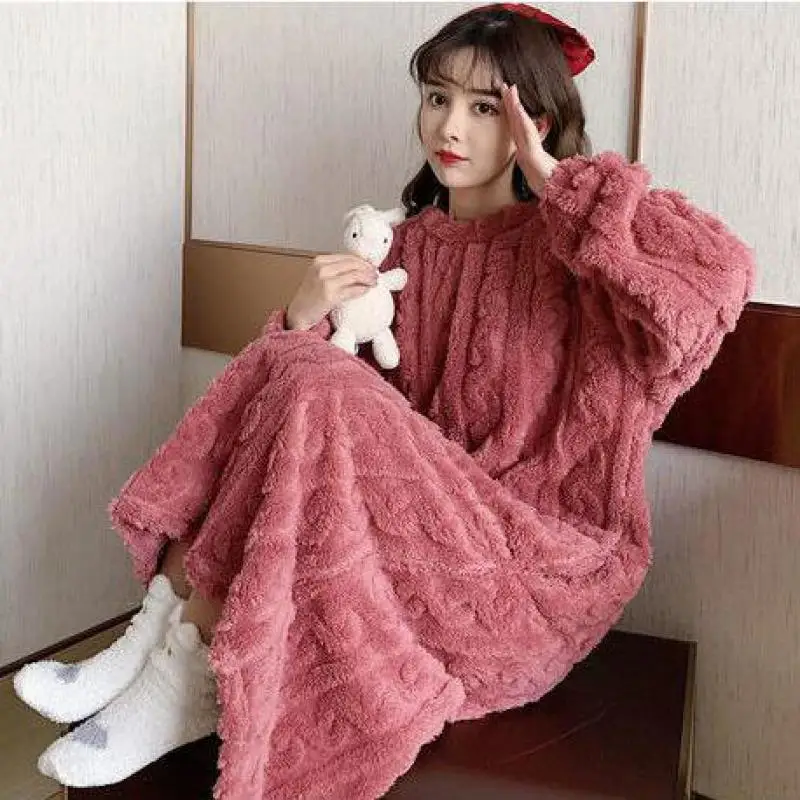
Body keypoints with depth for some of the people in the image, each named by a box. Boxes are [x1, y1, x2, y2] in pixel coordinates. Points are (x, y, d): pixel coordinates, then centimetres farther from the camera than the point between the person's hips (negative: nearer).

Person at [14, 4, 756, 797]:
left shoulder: (568, 245, -7)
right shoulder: (409, 243, 10)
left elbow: (722, 273, -27)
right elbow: (314, 380, 9)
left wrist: (556, 178, -20)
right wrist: (303, 318, -13)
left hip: (529, 550, -5)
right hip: (414, 515, 6)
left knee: (322, 398, -25)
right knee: (293, 366, -14)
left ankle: (191, 670, -17)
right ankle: (163, 630, -17)